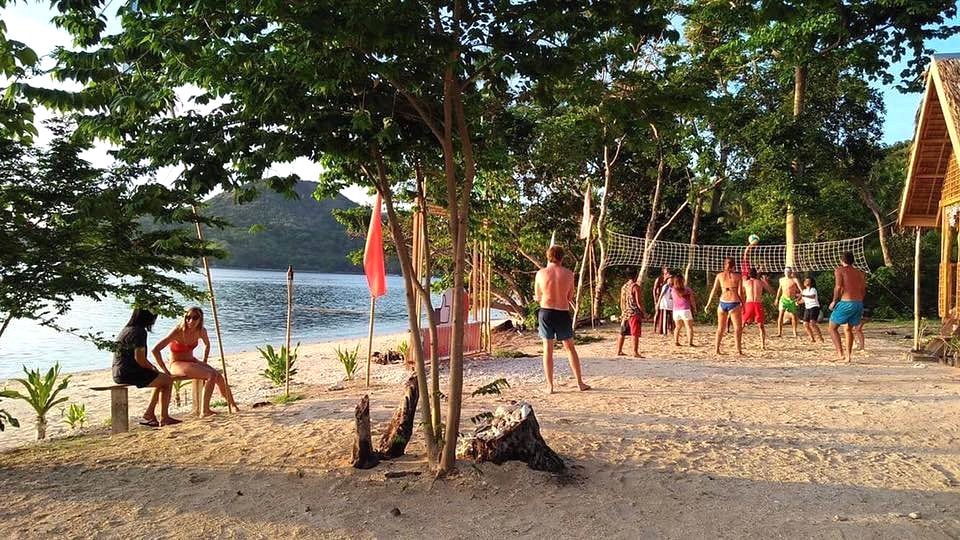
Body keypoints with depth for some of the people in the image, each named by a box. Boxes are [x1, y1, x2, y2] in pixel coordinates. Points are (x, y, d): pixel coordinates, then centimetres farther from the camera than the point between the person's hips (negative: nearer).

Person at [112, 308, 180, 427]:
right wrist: (154, 369, -5)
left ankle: (149, 414, 20)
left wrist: (153, 368, 16)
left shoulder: (126, 329, 16)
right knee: (168, 380, -1)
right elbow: (139, 358, -23)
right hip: (129, 374, -10)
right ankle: (164, 417, 4)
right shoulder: (139, 332, -17)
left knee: (161, 381, 22)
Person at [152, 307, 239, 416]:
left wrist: (204, 362, 12)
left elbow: (207, 345, 20)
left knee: (218, 376, -14)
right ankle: (204, 411, -24)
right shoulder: (178, 331, -20)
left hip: (192, 361, 6)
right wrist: (165, 370, -20)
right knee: (211, 375, -27)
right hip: (177, 364, -6)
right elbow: (155, 350, -22)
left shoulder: (201, 331, -4)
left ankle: (233, 405, 3)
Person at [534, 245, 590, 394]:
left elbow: (538, 297, 4)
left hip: (546, 312, -1)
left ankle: (550, 386, 8)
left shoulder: (540, 273, -4)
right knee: (570, 348, 14)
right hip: (563, 313, 1)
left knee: (548, 349, 6)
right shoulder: (568, 274, -2)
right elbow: (570, 297, 6)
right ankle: (580, 383, 19)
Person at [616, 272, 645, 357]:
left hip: (625, 313, 7)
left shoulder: (623, 287, 11)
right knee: (635, 333, -5)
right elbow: (638, 301, -14)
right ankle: (635, 352, -7)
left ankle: (619, 351, 18)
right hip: (634, 312, -7)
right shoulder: (635, 287, -10)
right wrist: (643, 312, -6)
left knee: (622, 333, 13)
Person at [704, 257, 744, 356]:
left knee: (721, 327, 15)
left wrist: (708, 304, 10)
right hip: (734, 303, -3)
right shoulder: (738, 276, 1)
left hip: (723, 302, 3)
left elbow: (713, 290, 5)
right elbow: (740, 293, -4)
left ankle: (717, 349, 16)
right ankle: (738, 351, -1)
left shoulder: (720, 275, 6)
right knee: (738, 328, 6)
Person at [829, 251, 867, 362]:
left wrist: (834, 301, -2)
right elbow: (863, 291, 12)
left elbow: (838, 287, -12)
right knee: (848, 329, 20)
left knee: (833, 328, 7)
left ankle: (840, 353, -5)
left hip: (846, 303, -6)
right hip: (859, 304, 6)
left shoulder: (840, 270, -1)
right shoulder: (860, 273, 15)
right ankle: (848, 355, 17)